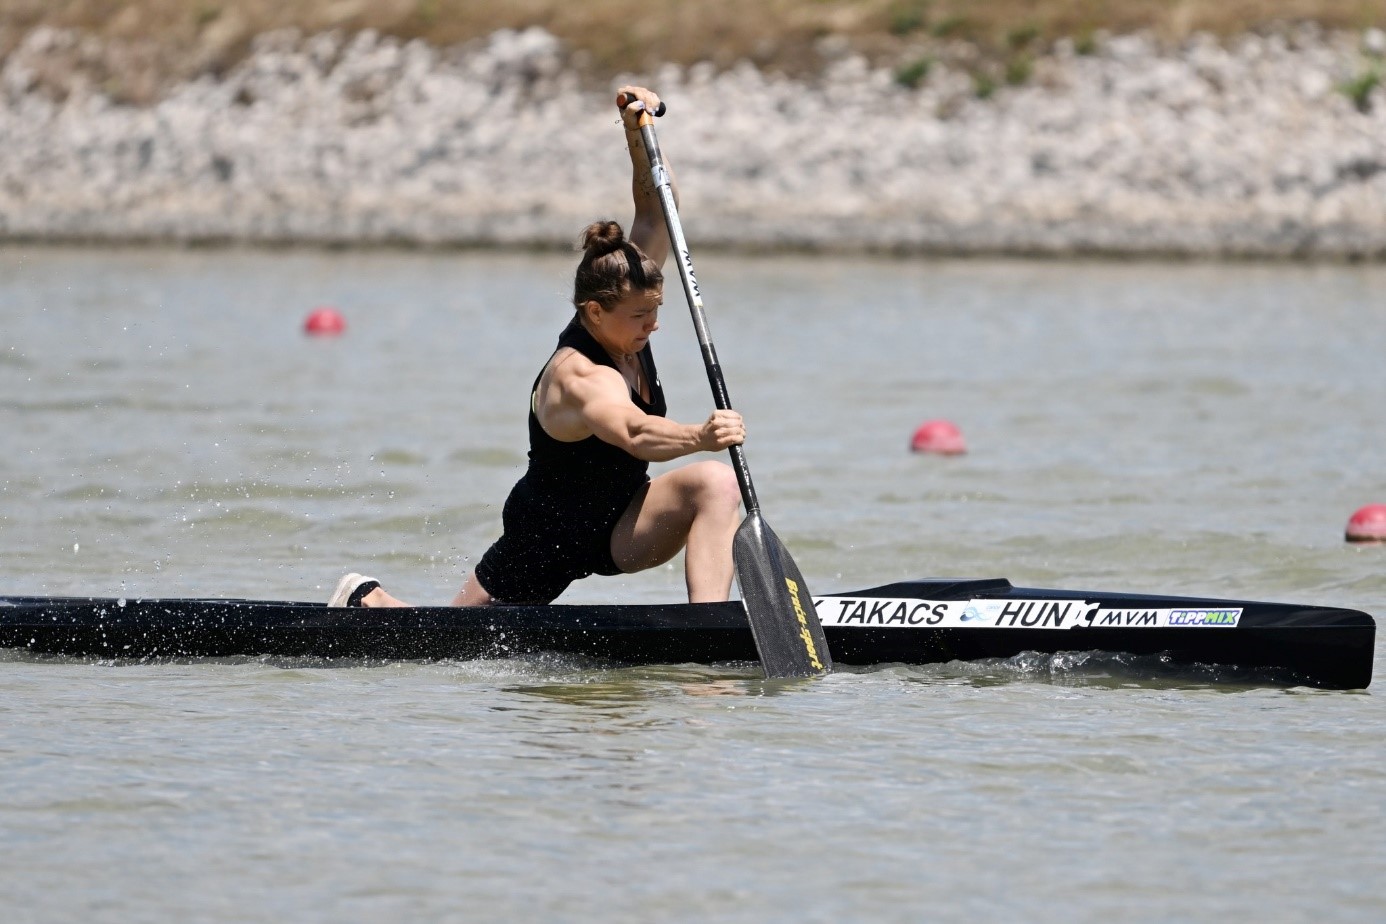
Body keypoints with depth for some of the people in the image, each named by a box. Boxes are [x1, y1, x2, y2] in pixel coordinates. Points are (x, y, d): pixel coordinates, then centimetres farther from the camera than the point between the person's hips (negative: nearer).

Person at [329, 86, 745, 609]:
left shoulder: (622, 328, -10)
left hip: (617, 525, 6)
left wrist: (637, 135, -25)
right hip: (548, 538, -6)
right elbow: (635, 433, -55)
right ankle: (367, 600, 45)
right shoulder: (578, 377, -33)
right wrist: (699, 438, -74)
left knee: (718, 487, -23)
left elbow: (654, 212, -9)